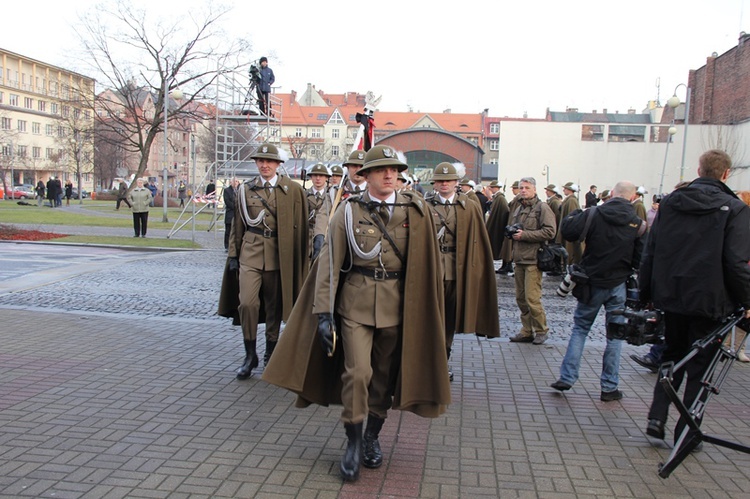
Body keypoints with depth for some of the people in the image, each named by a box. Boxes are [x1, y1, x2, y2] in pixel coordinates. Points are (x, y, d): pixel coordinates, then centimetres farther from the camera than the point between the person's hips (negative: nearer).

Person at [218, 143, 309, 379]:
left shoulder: (292, 189, 2)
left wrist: (297, 257, -2)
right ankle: (250, 355, 8)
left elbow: (299, 224, 1)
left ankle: (271, 353, 25)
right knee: (247, 303, -9)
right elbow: (238, 225, 11)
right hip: (250, 253, 1)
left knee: (274, 306, 7)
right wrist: (233, 255, 8)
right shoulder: (245, 189, 9)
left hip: (278, 254, -1)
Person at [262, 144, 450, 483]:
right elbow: (330, 262, -3)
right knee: (357, 371, -9)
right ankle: (353, 442, 12)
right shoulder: (349, 210, -1)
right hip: (356, 303, -1)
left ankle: (372, 437, 31)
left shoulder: (415, 210, 1)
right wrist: (324, 312, -9)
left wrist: (422, 310, -3)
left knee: (385, 375, 11)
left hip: (397, 305, 2)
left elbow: (423, 263, 1)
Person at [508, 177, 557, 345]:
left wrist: (524, 235, -17)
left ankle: (541, 330, 8)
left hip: (534, 259, -8)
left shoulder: (542, 208, -7)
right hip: (519, 259, 8)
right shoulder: (518, 209, 18)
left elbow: (550, 232, -16)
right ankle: (527, 331, 20)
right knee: (521, 298, 10)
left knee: (532, 298, -10)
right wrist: (512, 232, 9)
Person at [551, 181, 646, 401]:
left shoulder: (594, 214, -11)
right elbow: (640, 261, -5)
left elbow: (568, 231, -15)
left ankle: (566, 378, 9)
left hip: (592, 283, 0)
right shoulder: (638, 224, -5)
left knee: (580, 328, 13)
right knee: (615, 335, 10)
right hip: (618, 285, 1)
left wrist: (574, 214, 4)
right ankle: (610, 387, 14)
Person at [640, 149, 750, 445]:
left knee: (672, 357, 20)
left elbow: (650, 252, 4)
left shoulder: (669, 202, 3)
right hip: (709, 300, -3)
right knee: (699, 368, 9)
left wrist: (645, 293, 11)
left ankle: (656, 418, 9)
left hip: (670, 297, 4)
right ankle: (685, 434, 15)